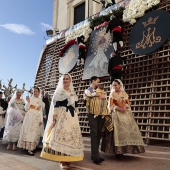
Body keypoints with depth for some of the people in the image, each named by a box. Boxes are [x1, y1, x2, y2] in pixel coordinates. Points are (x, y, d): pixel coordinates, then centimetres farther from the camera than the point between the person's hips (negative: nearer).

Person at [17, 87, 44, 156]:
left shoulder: (40, 100, 12)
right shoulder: (30, 98, 3)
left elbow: (41, 111, 11)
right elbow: (26, 109, 0)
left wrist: (41, 120, 4)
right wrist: (28, 102, -14)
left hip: (37, 118, 3)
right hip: (30, 117, -3)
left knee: (35, 132, 3)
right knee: (29, 132, -7)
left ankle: (32, 147, 9)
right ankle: (29, 149, -6)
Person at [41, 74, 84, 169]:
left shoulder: (73, 92, 16)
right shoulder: (59, 92, 1)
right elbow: (55, 106, -6)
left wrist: (76, 117, 13)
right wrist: (54, 119, -14)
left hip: (73, 117, 6)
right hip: (62, 117, -5)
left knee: (72, 136, 5)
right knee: (61, 136, -6)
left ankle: (69, 158, 15)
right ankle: (62, 160, 0)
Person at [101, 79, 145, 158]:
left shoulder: (124, 94, 11)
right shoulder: (112, 94, 3)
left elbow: (128, 103, 12)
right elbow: (110, 106, -3)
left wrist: (125, 107, -10)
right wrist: (119, 109, -16)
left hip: (126, 113, 3)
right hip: (116, 114, -3)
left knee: (128, 130, -3)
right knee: (118, 130, -9)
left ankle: (125, 149, 6)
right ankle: (118, 151, -5)